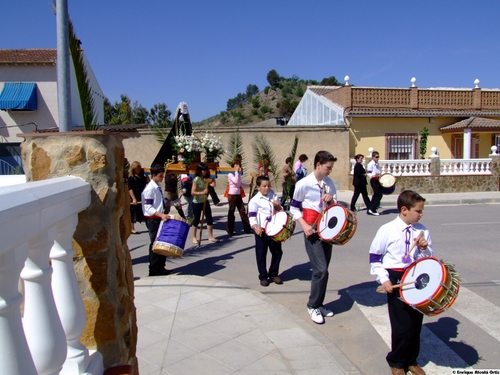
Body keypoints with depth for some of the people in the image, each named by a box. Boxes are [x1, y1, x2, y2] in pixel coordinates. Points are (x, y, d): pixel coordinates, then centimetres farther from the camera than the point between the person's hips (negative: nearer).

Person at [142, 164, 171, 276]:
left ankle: (160, 268, 26)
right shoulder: (149, 188, -17)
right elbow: (148, 208, -21)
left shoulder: (158, 186, 9)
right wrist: (161, 215, -32)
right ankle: (154, 270, 10)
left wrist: (163, 214, 14)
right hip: (152, 220, -9)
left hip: (159, 218, 9)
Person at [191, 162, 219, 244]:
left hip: (205, 201, 7)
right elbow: (193, 192, -23)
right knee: (196, 220, 4)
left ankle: (210, 236, 13)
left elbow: (213, 185, -2)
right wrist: (202, 193, -34)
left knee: (209, 218, 4)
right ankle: (194, 237, 20)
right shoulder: (196, 179, -18)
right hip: (197, 203, -7)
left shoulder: (206, 178, 5)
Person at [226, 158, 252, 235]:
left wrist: (249, 185, 23)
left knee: (243, 211, 6)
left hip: (238, 195, 7)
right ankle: (229, 230, 11)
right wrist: (236, 171, -21)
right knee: (231, 212, 1)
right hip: (232, 195, -7)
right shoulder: (230, 174, -11)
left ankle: (247, 228, 10)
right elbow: (236, 181, -27)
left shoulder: (238, 174, 12)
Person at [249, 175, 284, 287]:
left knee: (277, 252, 11)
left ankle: (273, 274, 28)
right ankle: (263, 276, 19)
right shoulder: (254, 200, -9)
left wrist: (278, 206, -9)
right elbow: (252, 216, -17)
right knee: (261, 254, 4)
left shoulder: (273, 196, 7)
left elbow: (280, 211, 14)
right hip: (261, 231, -5)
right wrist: (256, 227, -34)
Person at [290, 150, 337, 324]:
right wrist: (304, 225, -18)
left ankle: (319, 304, 26)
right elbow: (294, 208, -6)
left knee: (323, 269, 12)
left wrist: (331, 200, -9)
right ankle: (313, 306, 9)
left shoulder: (329, 183, 5)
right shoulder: (303, 184, -12)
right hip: (312, 232, -6)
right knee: (321, 270, -10)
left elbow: (335, 207, 14)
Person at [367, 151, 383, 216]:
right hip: (374, 181, -9)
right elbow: (369, 174, -17)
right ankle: (372, 209, -7)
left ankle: (369, 210, 14)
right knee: (379, 195, -11)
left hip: (378, 181, 9)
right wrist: (374, 175, -34)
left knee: (376, 195, 9)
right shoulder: (370, 164, -12)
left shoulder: (377, 164, 15)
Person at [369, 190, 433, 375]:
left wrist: (424, 248, -11)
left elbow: (429, 259, 9)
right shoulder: (387, 230, -10)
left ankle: (411, 360, 35)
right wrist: (384, 279, -11)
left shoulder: (421, 231, 2)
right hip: (396, 280, -4)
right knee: (403, 325, 0)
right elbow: (375, 257, -4)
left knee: (416, 322, 12)